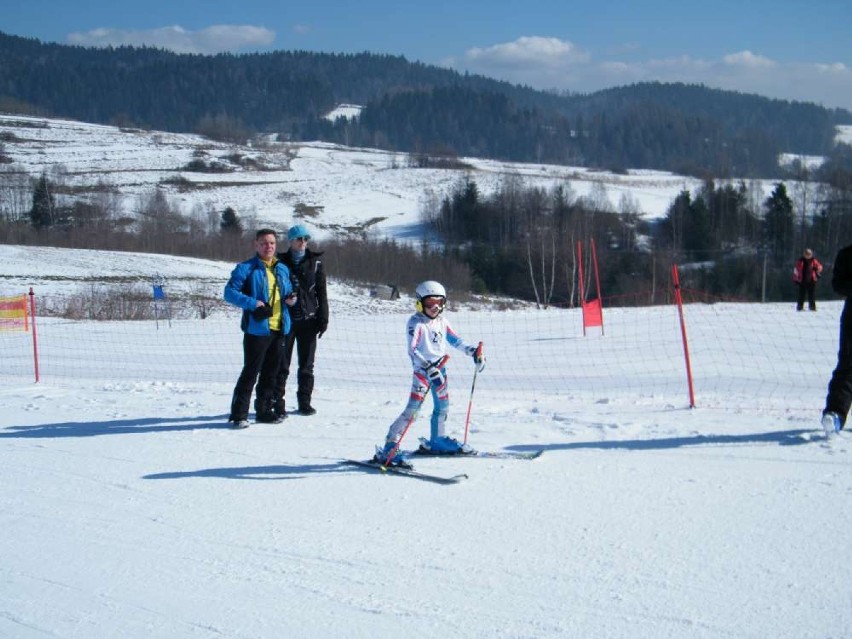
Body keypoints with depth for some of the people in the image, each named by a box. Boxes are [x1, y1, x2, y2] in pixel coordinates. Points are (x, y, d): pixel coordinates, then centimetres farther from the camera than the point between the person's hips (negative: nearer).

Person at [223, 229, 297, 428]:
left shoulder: (282, 269, 15)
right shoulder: (246, 268, -5)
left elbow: (287, 291, 26)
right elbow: (230, 292, -10)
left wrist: (290, 298, 2)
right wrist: (253, 303, -21)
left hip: (279, 329, 6)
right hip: (257, 328, -6)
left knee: (271, 372, 12)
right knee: (250, 372, -7)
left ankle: (264, 410, 23)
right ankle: (239, 414, -3)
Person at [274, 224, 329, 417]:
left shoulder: (315, 262, 6)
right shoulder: (281, 262, 3)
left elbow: (321, 292, 7)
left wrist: (323, 318, 1)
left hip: (308, 320, 2)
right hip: (285, 319, -1)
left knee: (306, 365, 7)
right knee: (281, 365, -2)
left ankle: (304, 402, 15)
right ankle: (278, 403, 2)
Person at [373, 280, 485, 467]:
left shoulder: (442, 322, 8)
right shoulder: (416, 323, -13)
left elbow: (455, 340, 18)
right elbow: (412, 350, -24)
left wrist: (473, 351, 6)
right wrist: (428, 367, -36)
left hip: (440, 368, 8)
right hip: (422, 369, -7)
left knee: (443, 406, 20)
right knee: (413, 408, -16)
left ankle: (437, 441, 42)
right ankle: (389, 449, -19)